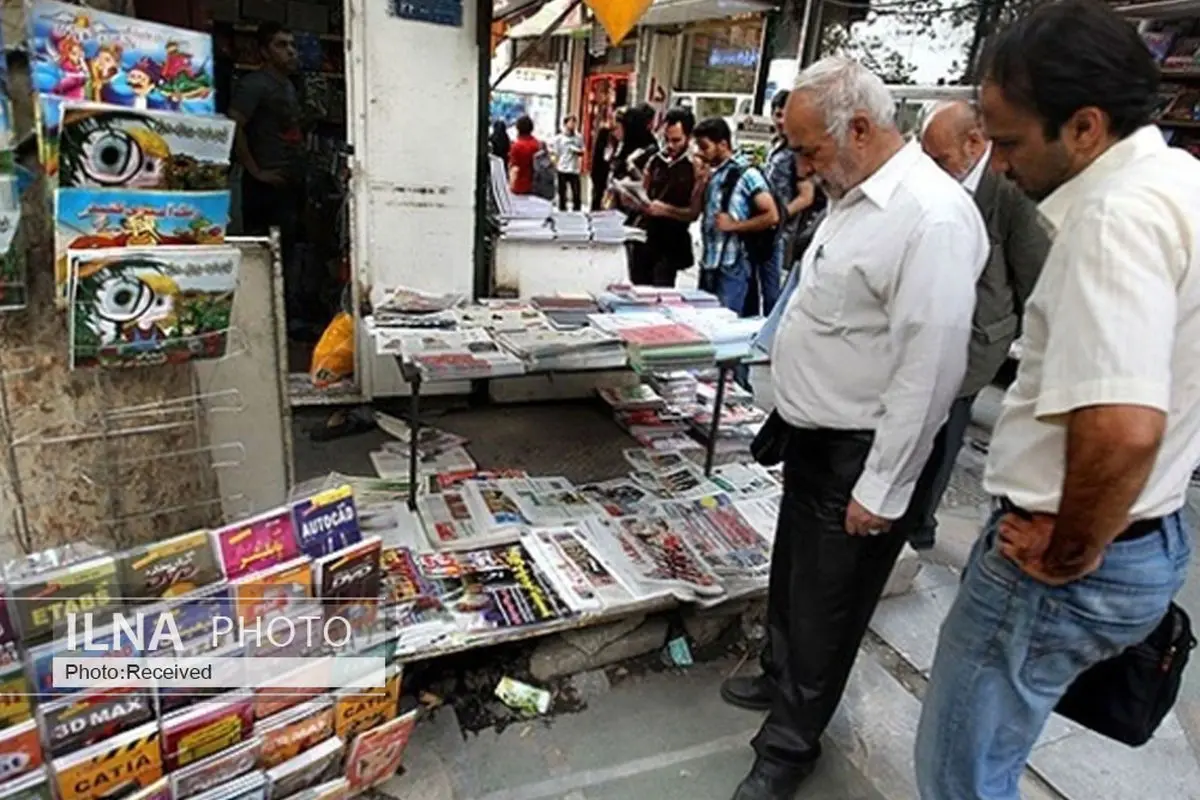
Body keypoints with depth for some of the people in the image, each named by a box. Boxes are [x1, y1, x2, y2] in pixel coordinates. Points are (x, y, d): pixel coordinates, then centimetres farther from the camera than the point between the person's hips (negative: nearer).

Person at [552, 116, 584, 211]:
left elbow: (582, 152, 12)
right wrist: (555, 168, -5)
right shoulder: (558, 138, 1)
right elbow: (556, 155, 1)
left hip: (574, 170, 1)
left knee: (577, 193, -3)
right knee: (562, 193, 4)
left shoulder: (579, 137, 6)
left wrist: (579, 151, -9)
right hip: (562, 170, -1)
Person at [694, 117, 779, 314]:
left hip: (733, 265, -7)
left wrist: (734, 225, -14)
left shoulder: (746, 174, -9)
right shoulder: (712, 174, 13)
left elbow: (772, 216, -12)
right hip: (709, 262, 8)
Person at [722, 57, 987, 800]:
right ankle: (781, 678, 49)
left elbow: (929, 371, -24)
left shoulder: (933, 217, -23)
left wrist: (881, 488, -20)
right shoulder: (853, 195, 7)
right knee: (793, 575, 25)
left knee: (826, 604, 9)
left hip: (857, 456, -9)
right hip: (812, 433, 9)